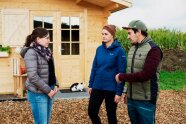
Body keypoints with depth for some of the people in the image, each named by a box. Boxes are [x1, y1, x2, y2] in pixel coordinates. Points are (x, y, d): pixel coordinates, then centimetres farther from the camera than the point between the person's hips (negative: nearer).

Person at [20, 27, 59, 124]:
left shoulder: (46, 51, 10)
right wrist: (47, 90, -17)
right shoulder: (31, 52, -14)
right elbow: (33, 76, -21)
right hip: (38, 93, -8)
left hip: (49, 91, 8)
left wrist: (55, 84, 4)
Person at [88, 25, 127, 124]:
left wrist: (119, 92, -14)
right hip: (97, 87, 5)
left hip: (111, 89, -5)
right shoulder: (99, 49, 5)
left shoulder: (119, 50, -11)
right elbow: (94, 68, 11)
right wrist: (90, 85, 10)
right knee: (91, 112, 7)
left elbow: (121, 72, -12)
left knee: (111, 115, 11)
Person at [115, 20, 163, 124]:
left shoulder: (153, 49, -14)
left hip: (146, 100, -6)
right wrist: (128, 93, 14)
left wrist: (121, 77, -13)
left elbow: (145, 75, -22)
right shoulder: (133, 48, 9)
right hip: (131, 98, 7)